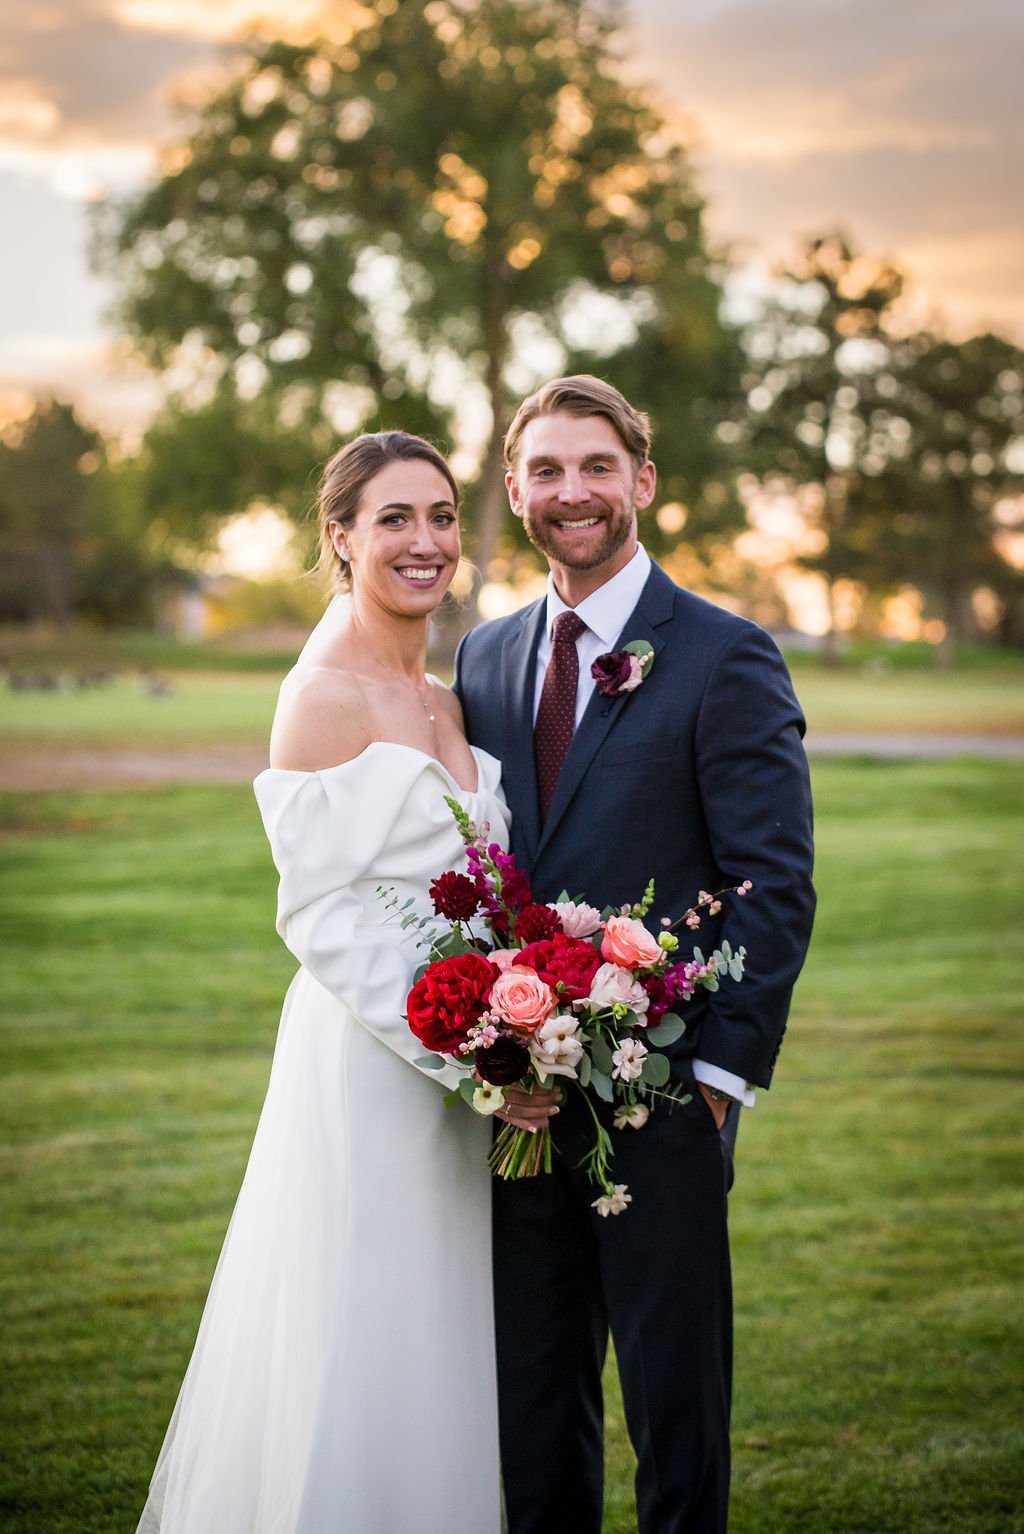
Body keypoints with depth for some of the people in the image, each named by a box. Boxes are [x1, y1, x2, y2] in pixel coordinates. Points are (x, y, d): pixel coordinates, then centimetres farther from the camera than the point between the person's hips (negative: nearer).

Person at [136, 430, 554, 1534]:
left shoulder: (445, 703, 13)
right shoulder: (324, 697, -11)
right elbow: (321, 917, -16)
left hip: (459, 1065, 8)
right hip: (365, 1060, -8)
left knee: (436, 1360, 14)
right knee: (359, 1357, 0)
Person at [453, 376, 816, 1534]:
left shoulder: (724, 658, -6)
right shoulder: (484, 659, 11)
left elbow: (776, 886, -9)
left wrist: (720, 1068, -14)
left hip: (659, 1097, -5)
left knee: (675, 1401, 6)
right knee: (530, 1405, 14)